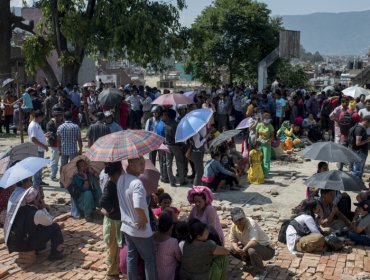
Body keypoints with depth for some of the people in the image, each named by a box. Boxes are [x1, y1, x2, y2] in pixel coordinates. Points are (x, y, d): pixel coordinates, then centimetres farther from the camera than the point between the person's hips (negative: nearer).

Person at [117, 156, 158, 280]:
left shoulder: (121, 179, -1)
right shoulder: (137, 183, -29)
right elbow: (138, 207, -40)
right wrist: (144, 219, -22)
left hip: (126, 226, 8)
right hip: (140, 229, -8)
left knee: (131, 257, 19)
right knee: (149, 259, 10)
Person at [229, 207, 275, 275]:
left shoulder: (251, 223, -30)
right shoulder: (234, 226, -9)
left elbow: (254, 241, -41)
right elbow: (233, 241, -2)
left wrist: (243, 250, -34)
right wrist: (237, 248, -22)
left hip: (266, 249, -7)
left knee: (252, 251, -38)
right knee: (232, 249, -5)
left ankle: (260, 272, -11)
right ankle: (250, 261, 18)